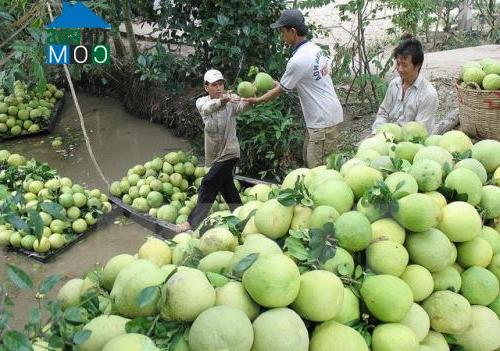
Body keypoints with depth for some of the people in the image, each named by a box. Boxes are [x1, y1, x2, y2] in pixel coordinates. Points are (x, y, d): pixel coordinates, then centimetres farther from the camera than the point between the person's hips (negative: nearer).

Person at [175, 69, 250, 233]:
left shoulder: (231, 99, -11)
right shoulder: (202, 102, -4)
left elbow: (242, 106, -33)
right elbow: (207, 108, -28)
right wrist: (223, 100, -49)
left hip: (229, 152, -5)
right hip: (213, 153, 5)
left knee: (208, 184, -9)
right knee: (226, 187, 15)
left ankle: (193, 222, -1)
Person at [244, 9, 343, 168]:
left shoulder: (298, 60, -20)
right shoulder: (315, 49, 7)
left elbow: (280, 90, -7)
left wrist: (257, 100, 7)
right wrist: (279, 84, 20)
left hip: (323, 120, -10)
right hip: (324, 115, 10)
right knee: (309, 161, 17)